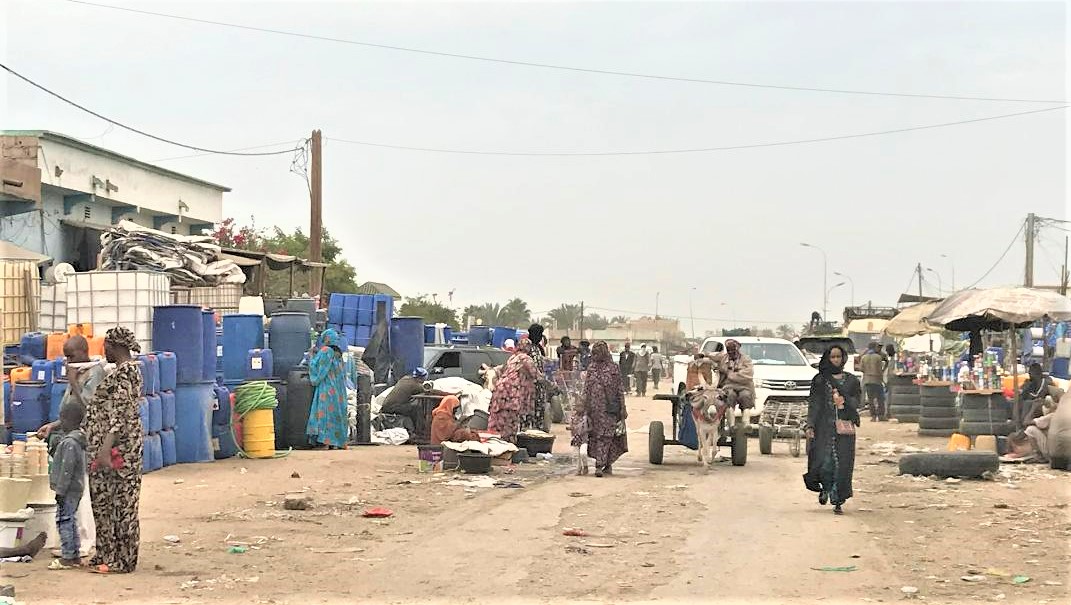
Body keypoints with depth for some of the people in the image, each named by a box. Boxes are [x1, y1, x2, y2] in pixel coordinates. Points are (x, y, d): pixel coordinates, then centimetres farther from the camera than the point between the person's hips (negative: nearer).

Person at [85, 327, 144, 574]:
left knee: (119, 501, -5)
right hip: (106, 445, 10)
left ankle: (121, 561, 0)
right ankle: (107, 556, 19)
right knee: (103, 501, 13)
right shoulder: (122, 371, 17)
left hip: (117, 445, -10)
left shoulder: (125, 372, -14)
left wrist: (106, 448, -27)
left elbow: (120, 413, -22)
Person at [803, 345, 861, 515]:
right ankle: (825, 488, 19)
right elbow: (814, 404, 3)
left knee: (843, 464, -4)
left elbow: (856, 402, 11)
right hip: (825, 426, -1)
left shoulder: (851, 380, 11)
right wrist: (810, 425, -6)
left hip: (844, 427, 1)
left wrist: (844, 400, -10)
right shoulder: (820, 380, 6)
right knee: (825, 462, -11)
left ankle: (838, 502, 3)